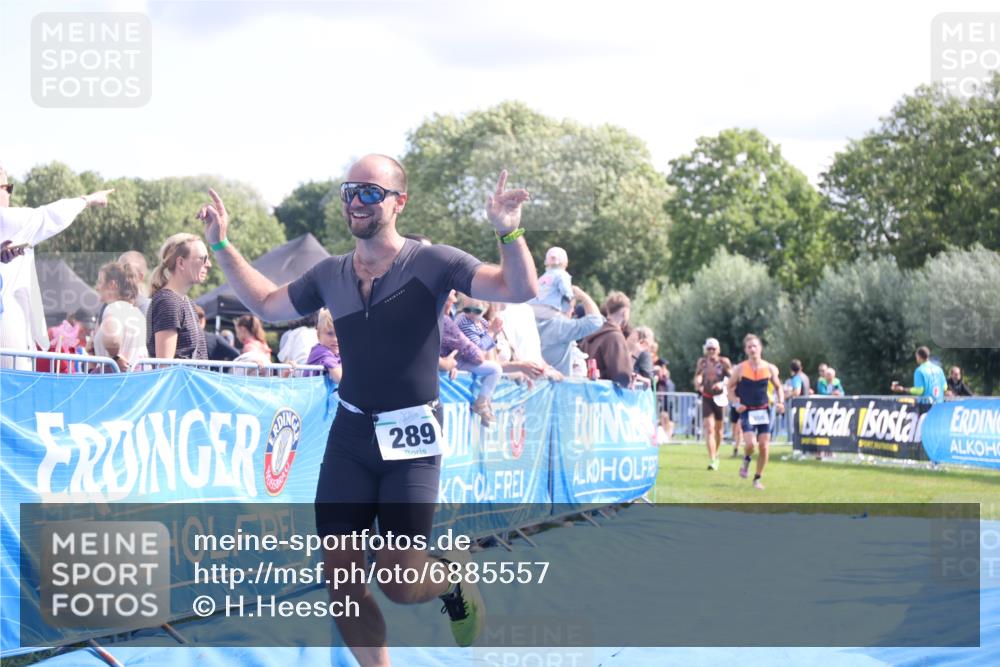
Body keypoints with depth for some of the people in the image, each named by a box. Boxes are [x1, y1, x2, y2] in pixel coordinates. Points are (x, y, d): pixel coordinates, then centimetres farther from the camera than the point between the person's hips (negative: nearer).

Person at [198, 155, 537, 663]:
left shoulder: (431, 263, -7)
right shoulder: (330, 274, 7)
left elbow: (520, 290, -15)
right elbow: (267, 306, 24)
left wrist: (508, 232, -33)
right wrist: (222, 246, 18)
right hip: (349, 436, 4)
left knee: (396, 580, -9)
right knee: (341, 578, 0)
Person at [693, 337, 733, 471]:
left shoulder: (724, 362, -5)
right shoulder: (702, 362, 2)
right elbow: (698, 376, 10)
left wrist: (722, 384, -24)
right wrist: (698, 384, -11)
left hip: (719, 398, 0)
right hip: (706, 398, 0)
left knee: (718, 429, 14)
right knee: (709, 428, -12)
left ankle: (716, 453, 40)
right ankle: (712, 460, -17)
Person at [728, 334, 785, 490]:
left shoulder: (770, 368, 0)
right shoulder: (740, 369, -4)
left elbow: (778, 387, 13)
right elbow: (730, 387, 5)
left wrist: (780, 402, -4)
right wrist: (736, 403, -10)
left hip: (764, 411, 2)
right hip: (747, 411, -2)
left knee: (764, 446, -2)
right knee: (750, 443, -19)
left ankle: (758, 479, 13)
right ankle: (746, 460, 15)